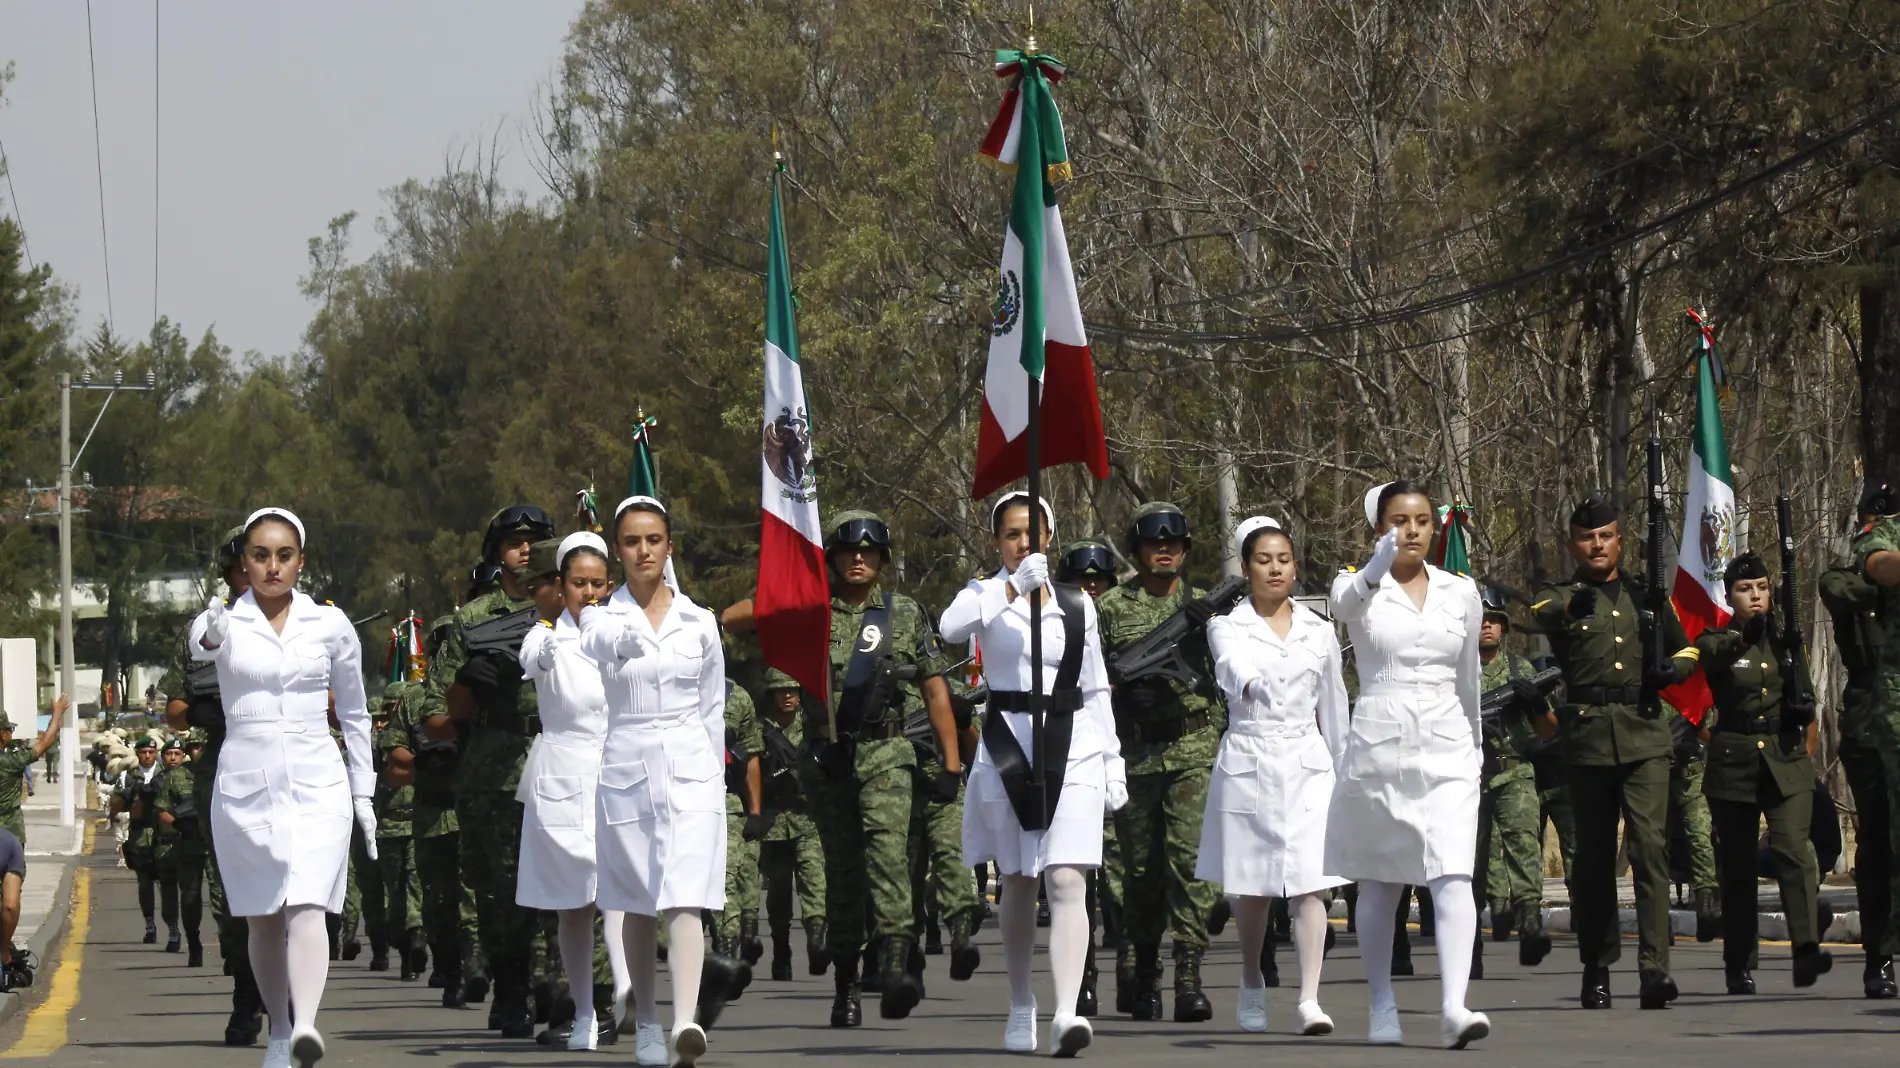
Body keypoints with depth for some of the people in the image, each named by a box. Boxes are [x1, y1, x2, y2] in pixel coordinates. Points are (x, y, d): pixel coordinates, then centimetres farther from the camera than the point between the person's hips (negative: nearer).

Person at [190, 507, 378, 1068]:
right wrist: (212, 636, -50)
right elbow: (201, 646, -25)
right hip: (245, 786, 1)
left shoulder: (330, 624, 4)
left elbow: (354, 712, 14)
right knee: (264, 918, 8)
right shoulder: (222, 621, 0)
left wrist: (363, 791, 14)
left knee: (306, 908, -18)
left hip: (317, 788, -1)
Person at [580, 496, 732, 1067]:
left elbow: (713, 710, 12)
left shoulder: (699, 622, 6)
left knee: (684, 901, -15)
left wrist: (714, 776, 10)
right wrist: (621, 638, -39)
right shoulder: (602, 615, 3)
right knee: (639, 908, 9)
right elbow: (593, 644, -19)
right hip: (626, 771, 1)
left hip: (690, 771, -1)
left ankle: (687, 1020, -29)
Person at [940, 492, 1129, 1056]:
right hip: (1008, 744, 0)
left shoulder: (1077, 604, 10)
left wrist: (1114, 760, 10)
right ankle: (1021, 1007, 25)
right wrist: (1013, 586, -33)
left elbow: (1096, 689, 15)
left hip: (1072, 748, 0)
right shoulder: (985, 595, 3)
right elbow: (952, 627, -22)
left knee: (1067, 881, -13)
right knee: (1018, 881, 10)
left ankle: (1067, 1013, -25)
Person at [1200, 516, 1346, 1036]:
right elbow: (1233, 667, -23)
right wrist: (1248, 683, -46)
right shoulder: (1227, 627, 1)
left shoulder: (1319, 632, 10)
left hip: (1307, 764, 1)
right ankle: (1252, 988, 29)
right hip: (1248, 764, -1)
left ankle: (1310, 999, -16)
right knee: (1251, 887, 8)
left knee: (1309, 883, -11)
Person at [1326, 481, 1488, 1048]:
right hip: (1378, 747, -1)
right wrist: (1377, 567, -48)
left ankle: (1453, 1007, -25)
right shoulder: (1358, 586, 0)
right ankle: (1382, 1007, 20)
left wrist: (1475, 744, 29)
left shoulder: (1461, 592, 9)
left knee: (1453, 877, -15)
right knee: (1379, 884, 8)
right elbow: (1346, 602, -27)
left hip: (1446, 752, 1)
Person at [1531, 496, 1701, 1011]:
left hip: (1645, 735, 1)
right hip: (1588, 735, -1)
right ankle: (1596, 967, 15)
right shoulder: (1561, 596, 8)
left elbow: (1686, 649, 27)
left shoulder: (1646, 595, 17)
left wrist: (1671, 670, 2)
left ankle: (1654, 967, -20)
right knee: (1594, 856, 4)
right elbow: (1543, 614, -17)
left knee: (1651, 844, -13)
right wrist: (1572, 605, -41)